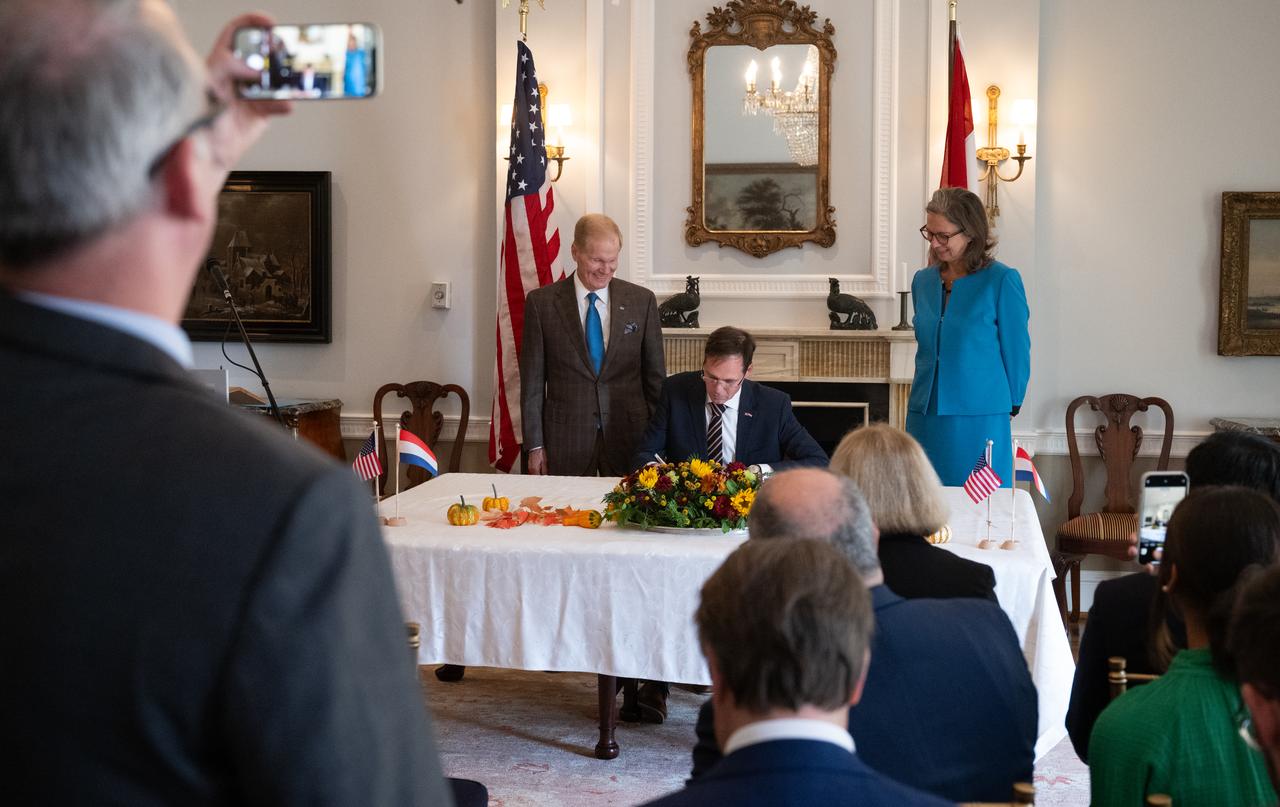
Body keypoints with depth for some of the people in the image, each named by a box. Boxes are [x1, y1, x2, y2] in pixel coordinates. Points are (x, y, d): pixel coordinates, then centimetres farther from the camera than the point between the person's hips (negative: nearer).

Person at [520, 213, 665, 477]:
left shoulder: (642, 300, 2)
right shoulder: (541, 302, -1)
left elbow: (655, 376, 7)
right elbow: (532, 380, 1)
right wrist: (535, 445, -1)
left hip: (628, 435, 1)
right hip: (566, 436, -1)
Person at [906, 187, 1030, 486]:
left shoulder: (1001, 281, -6)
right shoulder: (922, 281, 10)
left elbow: (1016, 350, -1)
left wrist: (1010, 408, 3)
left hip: (980, 419, -5)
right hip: (924, 416, 5)